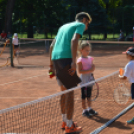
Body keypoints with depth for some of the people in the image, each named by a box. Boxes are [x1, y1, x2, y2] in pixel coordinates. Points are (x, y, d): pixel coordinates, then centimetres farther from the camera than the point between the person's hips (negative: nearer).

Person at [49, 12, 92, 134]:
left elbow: (52, 46, 25)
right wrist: (74, 61, -20)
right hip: (66, 58, -8)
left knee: (64, 91, 19)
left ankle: (65, 121, 28)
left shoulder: (63, 27, 28)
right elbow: (74, 40, -14)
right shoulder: (80, 25, 6)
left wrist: (51, 64, 26)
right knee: (70, 92, -2)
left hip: (55, 58, 8)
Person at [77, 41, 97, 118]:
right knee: (84, 97, 2)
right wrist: (89, 70, -25)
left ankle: (90, 109, 27)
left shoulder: (90, 58, 9)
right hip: (84, 81, -7)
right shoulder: (80, 60, -14)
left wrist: (93, 68, 3)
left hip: (90, 80, 7)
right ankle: (84, 111, 9)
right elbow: (80, 71, -19)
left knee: (89, 96, 17)